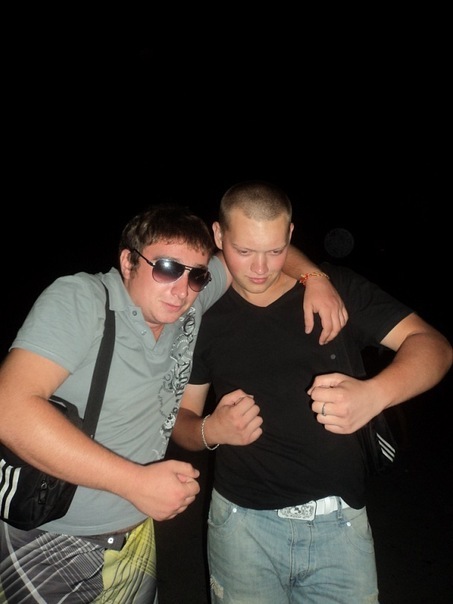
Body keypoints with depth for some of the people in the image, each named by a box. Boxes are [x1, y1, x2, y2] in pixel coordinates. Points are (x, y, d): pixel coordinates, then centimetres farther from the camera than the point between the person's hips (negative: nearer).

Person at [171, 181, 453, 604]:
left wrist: (373, 394, -29)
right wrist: (210, 431, -17)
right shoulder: (206, 317, 0)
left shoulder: (338, 289, -4)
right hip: (243, 520, 1)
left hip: (341, 521, 0)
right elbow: (181, 419, 6)